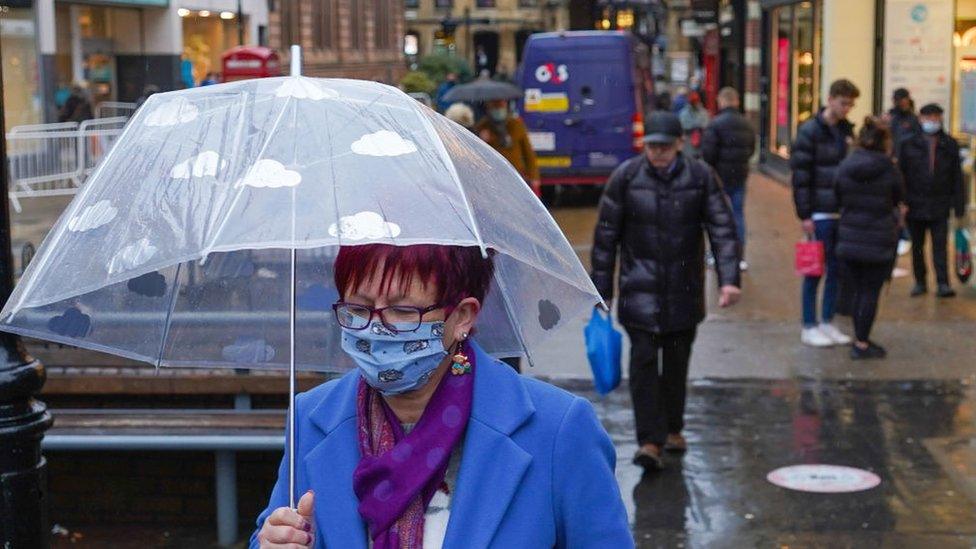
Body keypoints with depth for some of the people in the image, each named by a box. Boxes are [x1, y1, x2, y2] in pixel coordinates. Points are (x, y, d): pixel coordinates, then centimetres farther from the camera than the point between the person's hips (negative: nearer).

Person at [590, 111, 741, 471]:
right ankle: (650, 441, -10)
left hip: (684, 288, 2)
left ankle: (672, 429, 28)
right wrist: (601, 290, 0)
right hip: (640, 288, -1)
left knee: (677, 360, 11)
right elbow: (606, 236, 0)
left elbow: (722, 229, -5)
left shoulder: (701, 177, -2)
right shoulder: (626, 177, -4)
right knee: (643, 359, -10)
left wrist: (728, 279, -17)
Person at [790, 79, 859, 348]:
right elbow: (800, 175, -11)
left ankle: (827, 322, 20)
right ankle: (809, 327, 10)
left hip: (844, 211, 6)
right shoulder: (810, 131, -9)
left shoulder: (847, 130, 10)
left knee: (836, 268, 10)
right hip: (820, 212, -6)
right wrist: (804, 215, -14)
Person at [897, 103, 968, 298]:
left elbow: (957, 178, 6)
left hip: (940, 207, -1)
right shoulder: (908, 145, 2)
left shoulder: (950, 145, 4)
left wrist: (959, 207, 2)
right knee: (917, 246, 10)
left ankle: (943, 284, -3)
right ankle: (920, 282, 21)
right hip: (915, 206, 1)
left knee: (940, 245, -4)